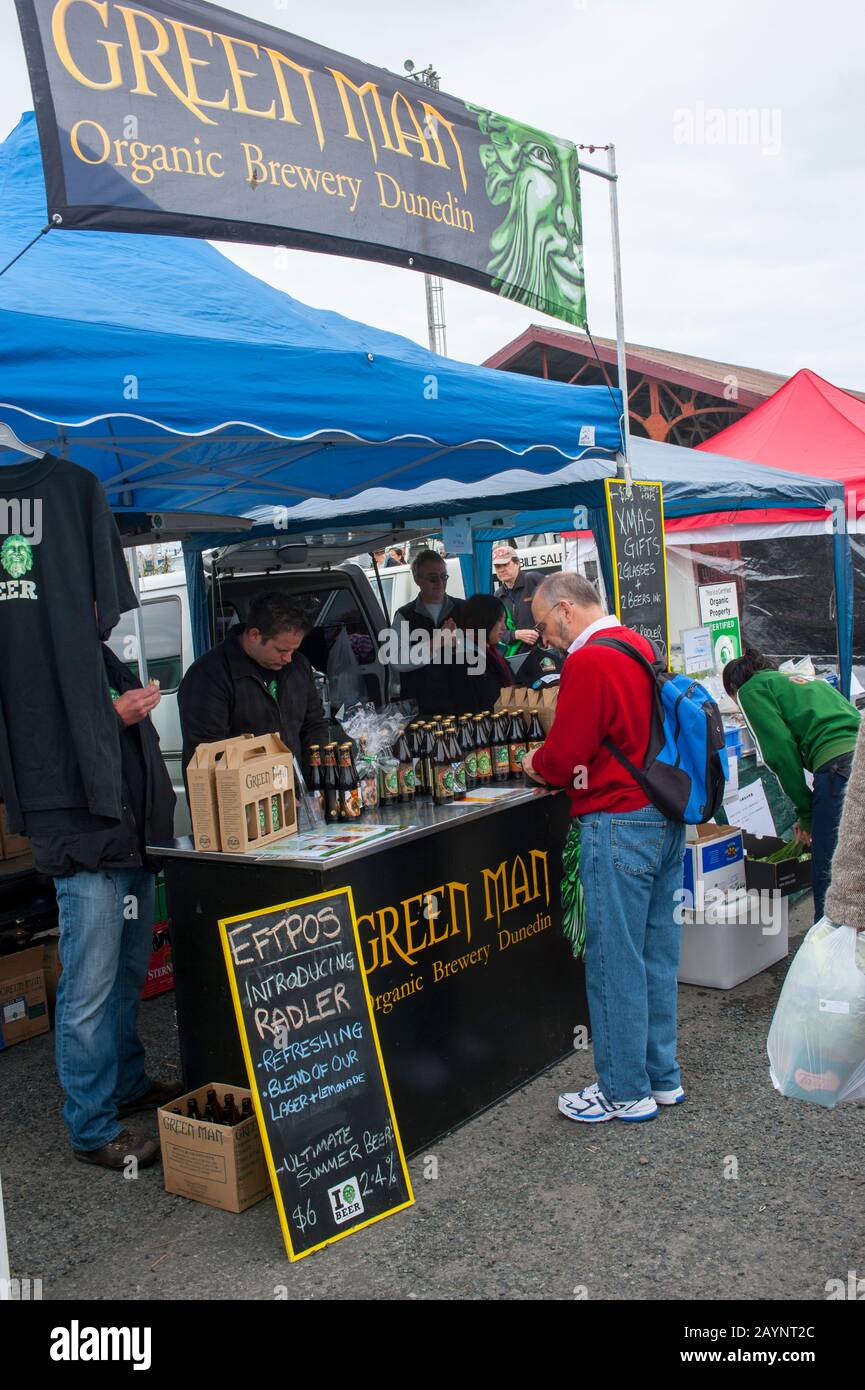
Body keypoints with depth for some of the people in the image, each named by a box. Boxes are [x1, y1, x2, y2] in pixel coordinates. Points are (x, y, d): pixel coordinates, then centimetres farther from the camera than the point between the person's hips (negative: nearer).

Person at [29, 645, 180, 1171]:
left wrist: (160, 817, 17)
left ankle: (128, 1086, 35)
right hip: (88, 855, -9)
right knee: (89, 995, -2)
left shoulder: (106, 659, 16)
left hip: (136, 850, 9)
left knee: (128, 981, 19)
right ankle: (93, 1130, 8)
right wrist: (114, 718, -22)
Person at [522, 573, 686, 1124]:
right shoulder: (641, 646, 12)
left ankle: (626, 1092, 12)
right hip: (667, 819, 9)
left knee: (614, 962, 2)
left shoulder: (589, 661, -16)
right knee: (657, 955, 16)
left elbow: (564, 757, -17)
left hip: (618, 825, -9)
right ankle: (662, 1076, 27)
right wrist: (553, 760, 15)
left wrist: (536, 764, 5)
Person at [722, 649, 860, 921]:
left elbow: (782, 749, -1)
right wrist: (810, 812, 23)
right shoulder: (798, 679, 34)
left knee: (827, 872, -2)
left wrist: (806, 813, 6)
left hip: (840, 763, -8)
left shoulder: (752, 689, 12)